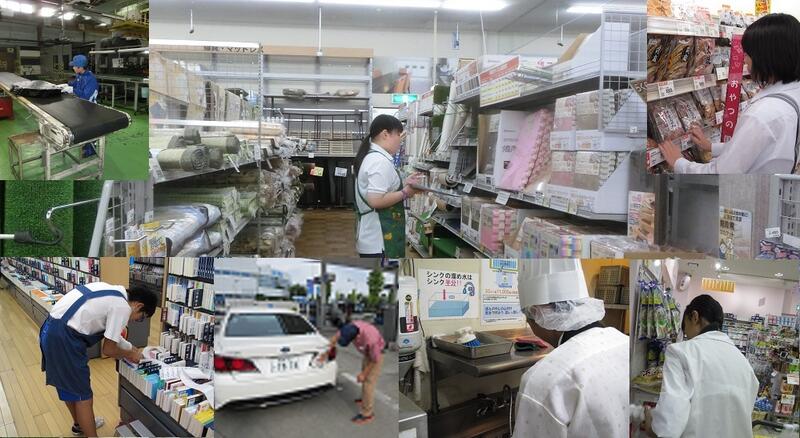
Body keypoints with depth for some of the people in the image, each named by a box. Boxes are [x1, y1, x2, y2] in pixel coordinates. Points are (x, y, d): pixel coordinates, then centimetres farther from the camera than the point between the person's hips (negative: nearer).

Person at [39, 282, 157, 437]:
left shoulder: (113, 292, 14)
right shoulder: (122, 307, -13)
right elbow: (108, 349, -6)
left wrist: (131, 348, 27)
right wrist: (130, 354, 11)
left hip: (51, 329, 10)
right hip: (63, 337, -10)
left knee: (68, 385, 28)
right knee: (83, 395, 3)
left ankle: (80, 424, 48)